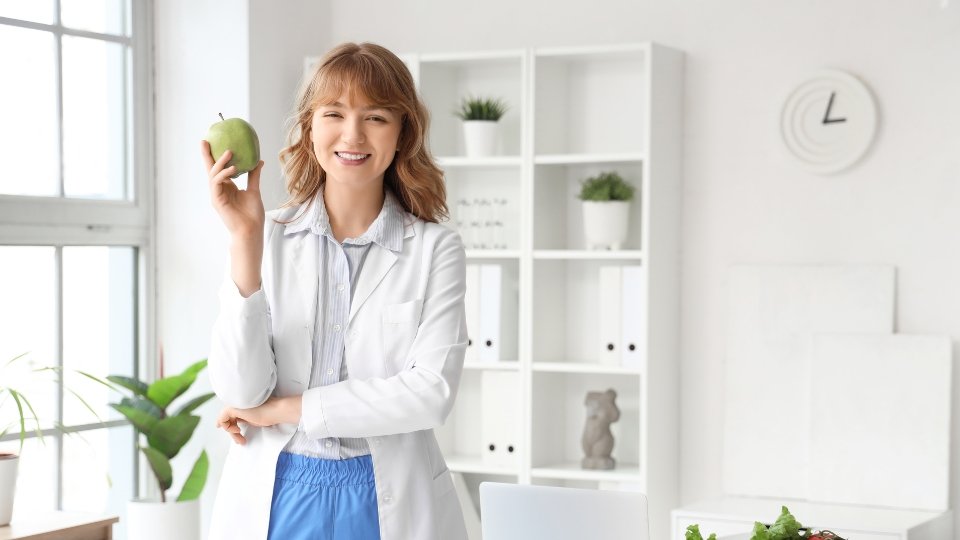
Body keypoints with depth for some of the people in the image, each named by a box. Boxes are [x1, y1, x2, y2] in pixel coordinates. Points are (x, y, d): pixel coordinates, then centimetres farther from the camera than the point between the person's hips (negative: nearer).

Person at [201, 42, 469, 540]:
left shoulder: (435, 249, -4)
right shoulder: (269, 236, -3)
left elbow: (432, 391, -14)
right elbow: (240, 391, -10)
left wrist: (284, 408, -12)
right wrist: (245, 240, -18)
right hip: (273, 498, 1)